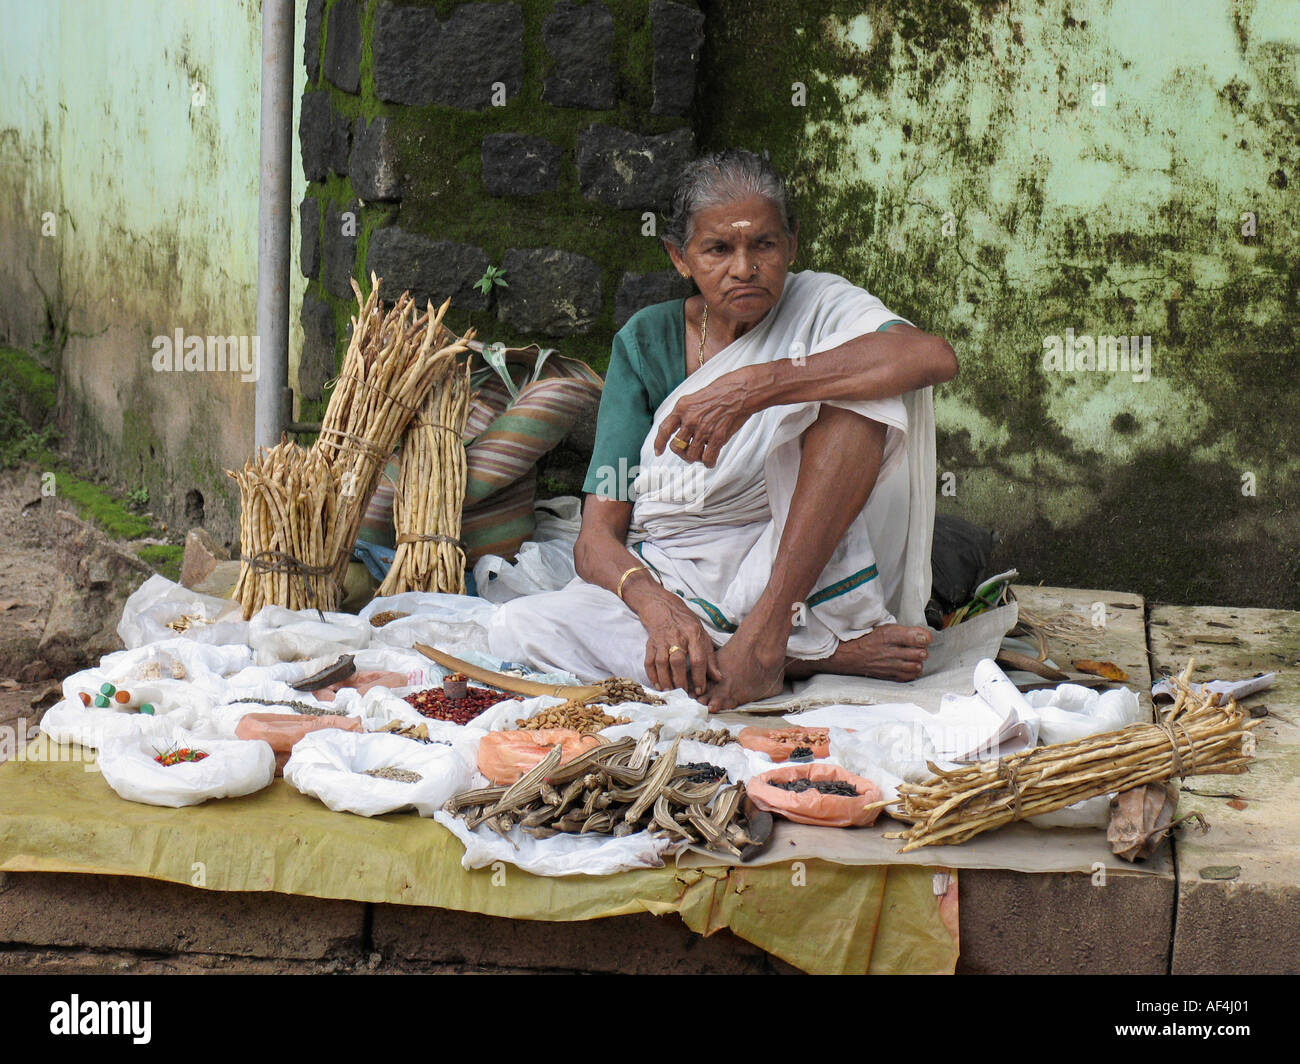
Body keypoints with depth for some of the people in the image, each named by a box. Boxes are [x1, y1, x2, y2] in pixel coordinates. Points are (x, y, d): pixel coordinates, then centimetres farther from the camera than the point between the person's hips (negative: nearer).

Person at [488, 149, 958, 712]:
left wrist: (754, 387, -33)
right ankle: (818, 654, -26)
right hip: (671, 583, 2)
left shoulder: (819, 304, 0)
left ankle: (768, 631, -29)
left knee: (853, 370, -22)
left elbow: (934, 356, -27)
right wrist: (656, 605, -28)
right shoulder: (647, 341, 3)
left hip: (804, 570, -2)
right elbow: (596, 539, -4)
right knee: (516, 628, -29)